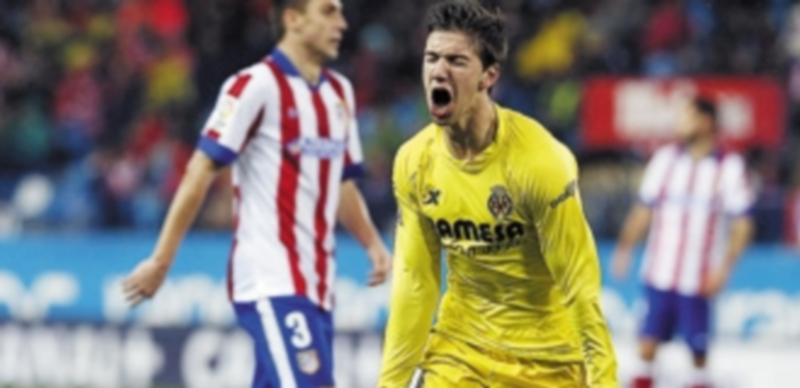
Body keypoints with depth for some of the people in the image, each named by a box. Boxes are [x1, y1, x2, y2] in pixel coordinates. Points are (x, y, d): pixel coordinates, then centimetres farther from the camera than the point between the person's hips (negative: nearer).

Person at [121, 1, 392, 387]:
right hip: (271, 282, -7)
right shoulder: (256, 86, -8)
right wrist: (161, 260, -12)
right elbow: (201, 171, -10)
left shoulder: (339, 92, 15)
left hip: (314, 283, 7)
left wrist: (373, 245, 7)